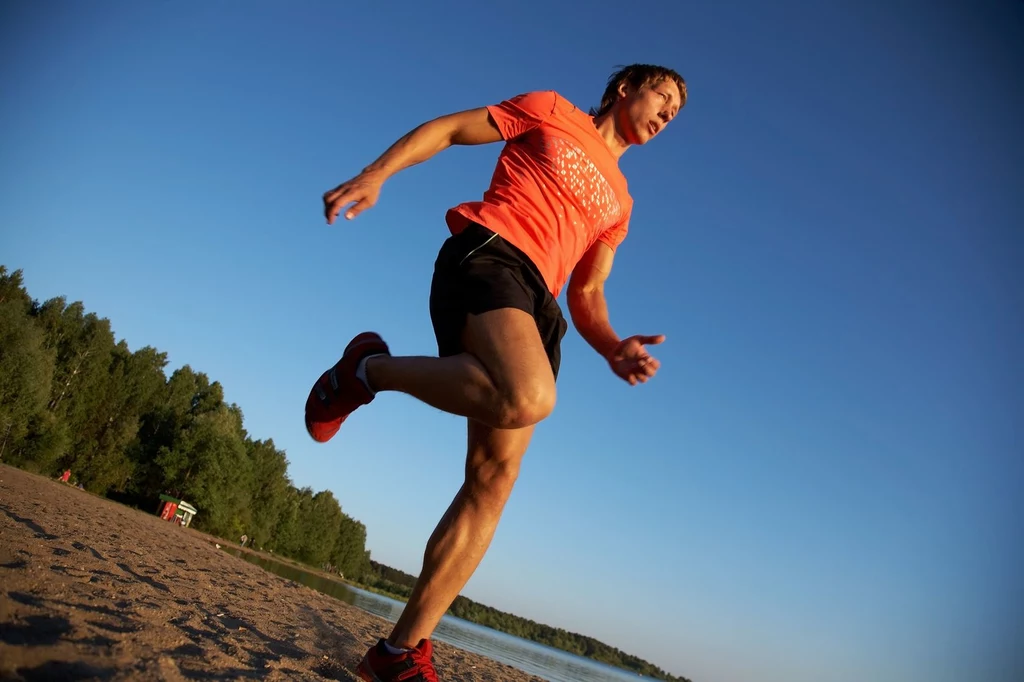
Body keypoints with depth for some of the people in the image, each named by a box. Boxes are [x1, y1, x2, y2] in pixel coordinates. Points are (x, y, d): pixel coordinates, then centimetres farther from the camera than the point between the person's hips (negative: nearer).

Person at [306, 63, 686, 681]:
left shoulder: (619, 203, 29)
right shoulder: (552, 111, 17)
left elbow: (587, 293, 22)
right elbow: (447, 128, 13)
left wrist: (612, 348, -1)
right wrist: (376, 174, -4)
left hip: (538, 306, 6)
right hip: (489, 253, -6)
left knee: (494, 478, -7)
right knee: (528, 397, -37)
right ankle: (368, 369, -12)